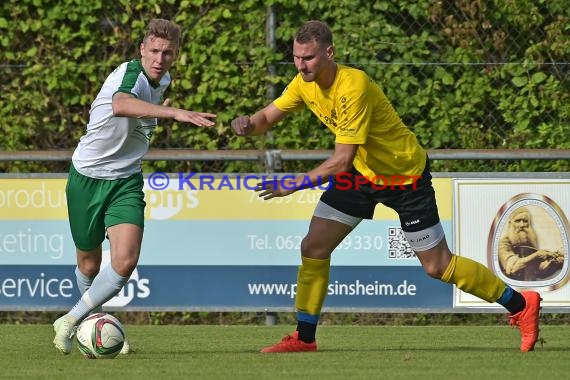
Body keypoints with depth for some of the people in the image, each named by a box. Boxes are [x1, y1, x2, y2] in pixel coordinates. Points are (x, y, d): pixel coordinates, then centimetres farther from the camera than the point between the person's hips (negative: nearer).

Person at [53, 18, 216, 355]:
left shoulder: (163, 80, 2)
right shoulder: (131, 74, -23)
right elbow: (121, 104, -51)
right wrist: (174, 112, -61)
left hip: (126, 182, 5)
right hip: (87, 178, -5)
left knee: (125, 261, -18)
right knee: (89, 265, 11)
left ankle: (71, 322, -1)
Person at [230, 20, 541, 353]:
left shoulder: (353, 87, -34)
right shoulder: (305, 84, -10)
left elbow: (342, 160, -35)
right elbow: (266, 118, 0)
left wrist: (295, 185, -37)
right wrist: (248, 124, -23)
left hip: (406, 175, -7)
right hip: (361, 172, 7)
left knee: (438, 266, -3)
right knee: (313, 247, -2)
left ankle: (520, 304, 13)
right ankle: (304, 338, 10)